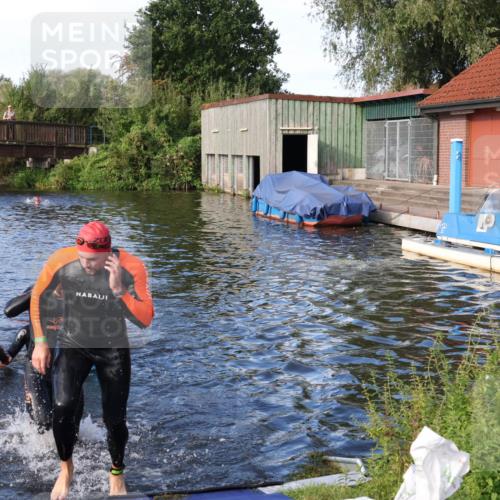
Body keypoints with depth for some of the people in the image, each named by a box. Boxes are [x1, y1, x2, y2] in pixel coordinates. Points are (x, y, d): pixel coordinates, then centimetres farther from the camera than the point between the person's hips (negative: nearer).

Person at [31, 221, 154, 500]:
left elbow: (146, 320, -22)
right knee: (63, 407, -20)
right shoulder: (61, 262, -20)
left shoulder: (132, 268, -22)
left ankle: (117, 473, 32)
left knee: (115, 420, 1)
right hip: (73, 344, 0)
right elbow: (38, 297, -1)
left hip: (113, 349, 0)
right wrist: (40, 342, -2)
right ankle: (66, 468, 9)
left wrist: (119, 290, -35)